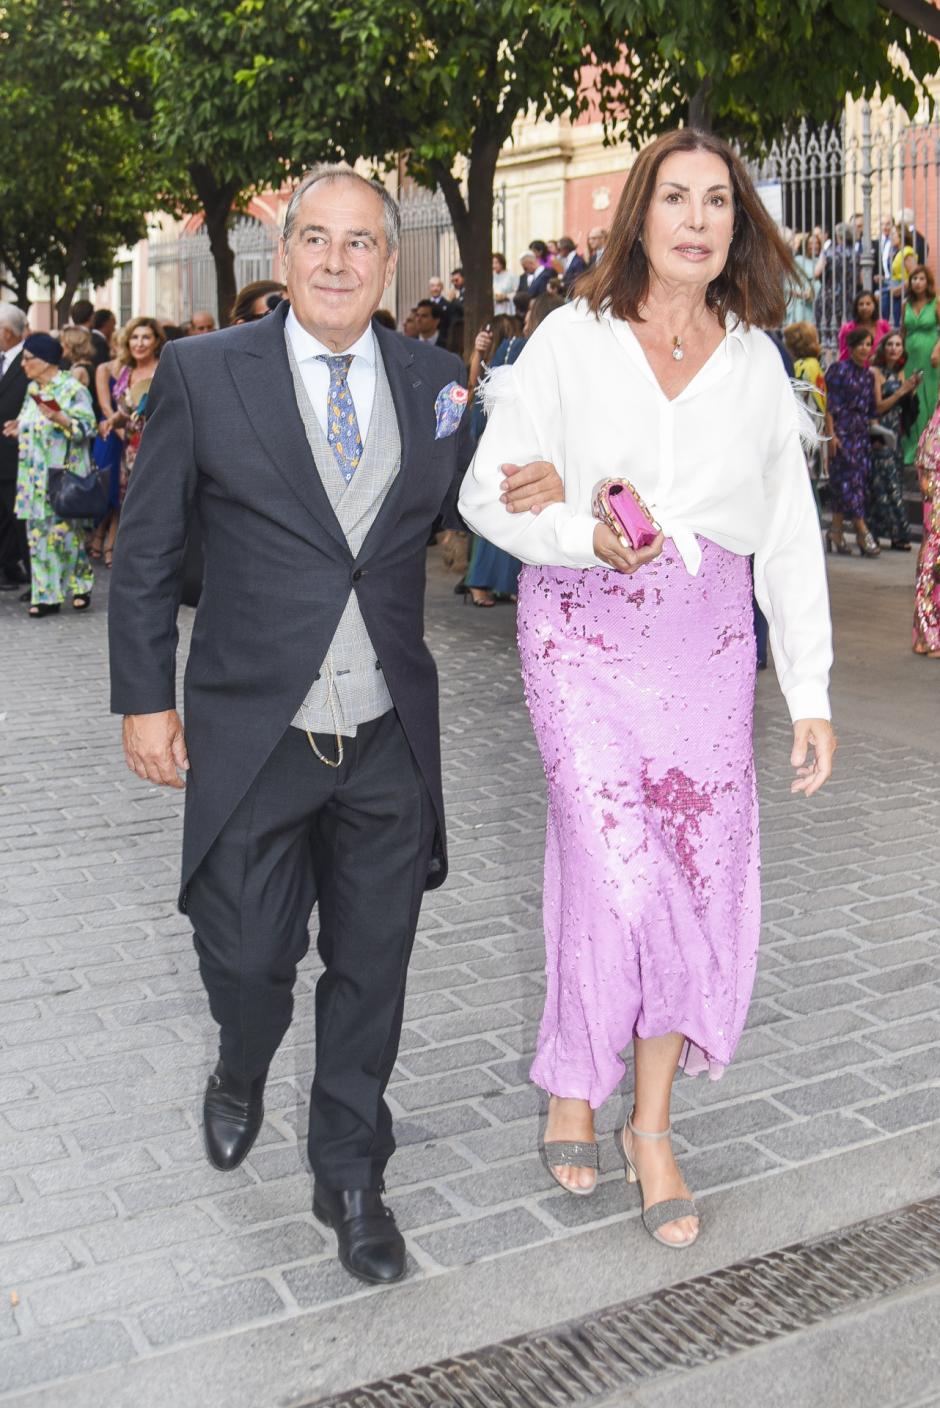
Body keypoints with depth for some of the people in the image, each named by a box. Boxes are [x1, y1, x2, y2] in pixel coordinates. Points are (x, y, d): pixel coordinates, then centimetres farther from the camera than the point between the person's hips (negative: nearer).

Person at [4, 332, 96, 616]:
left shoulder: (73, 389, -8)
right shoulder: (32, 389, 14)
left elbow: (87, 427, -14)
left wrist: (59, 418, -26)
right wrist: (19, 428, 3)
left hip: (63, 474, -7)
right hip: (35, 475, 7)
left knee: (64, 530, -4)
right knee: (38, 532, 3)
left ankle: (80, 587, 14)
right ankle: (46, 595, 6)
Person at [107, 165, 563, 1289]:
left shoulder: (433, 382, 3)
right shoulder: (203, 373, -3)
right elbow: (144, 551, 1)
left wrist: (536, 489, -7)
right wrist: (144, 699, -2)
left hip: (388, 743, 2)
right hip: (250, 738, -2)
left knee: (371, 969, 11)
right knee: (246, 958, 7)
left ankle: (350, 1176, 31)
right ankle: (242, 1073, 44)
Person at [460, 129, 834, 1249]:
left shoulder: (756, 360, 8)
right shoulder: (572, 340, 0)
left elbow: (790, 533, 8)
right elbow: (489, 492, 0)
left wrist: (812, 694, 4)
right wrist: (589, 539, -19)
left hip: (708, 643, 3)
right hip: (586, 632, -3)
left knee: (703, 881, 1)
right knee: (618, 872, -11)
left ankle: (651, 1126, 19)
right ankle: (573, 1089, 17)